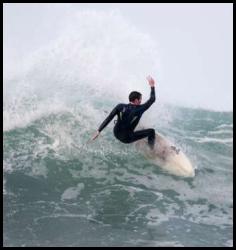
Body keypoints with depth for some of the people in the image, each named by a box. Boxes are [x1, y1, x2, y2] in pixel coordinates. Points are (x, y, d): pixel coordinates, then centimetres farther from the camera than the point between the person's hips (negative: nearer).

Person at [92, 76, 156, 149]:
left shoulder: (120, 106, -14)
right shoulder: (139, 109, -21)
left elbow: (108, 119, -16)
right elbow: (152, 99, -9)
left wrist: (98, 131, -12)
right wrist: (152, 86, 2)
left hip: (116, 133, 4)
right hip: (126, 139, -4)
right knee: (151, 131, 7)